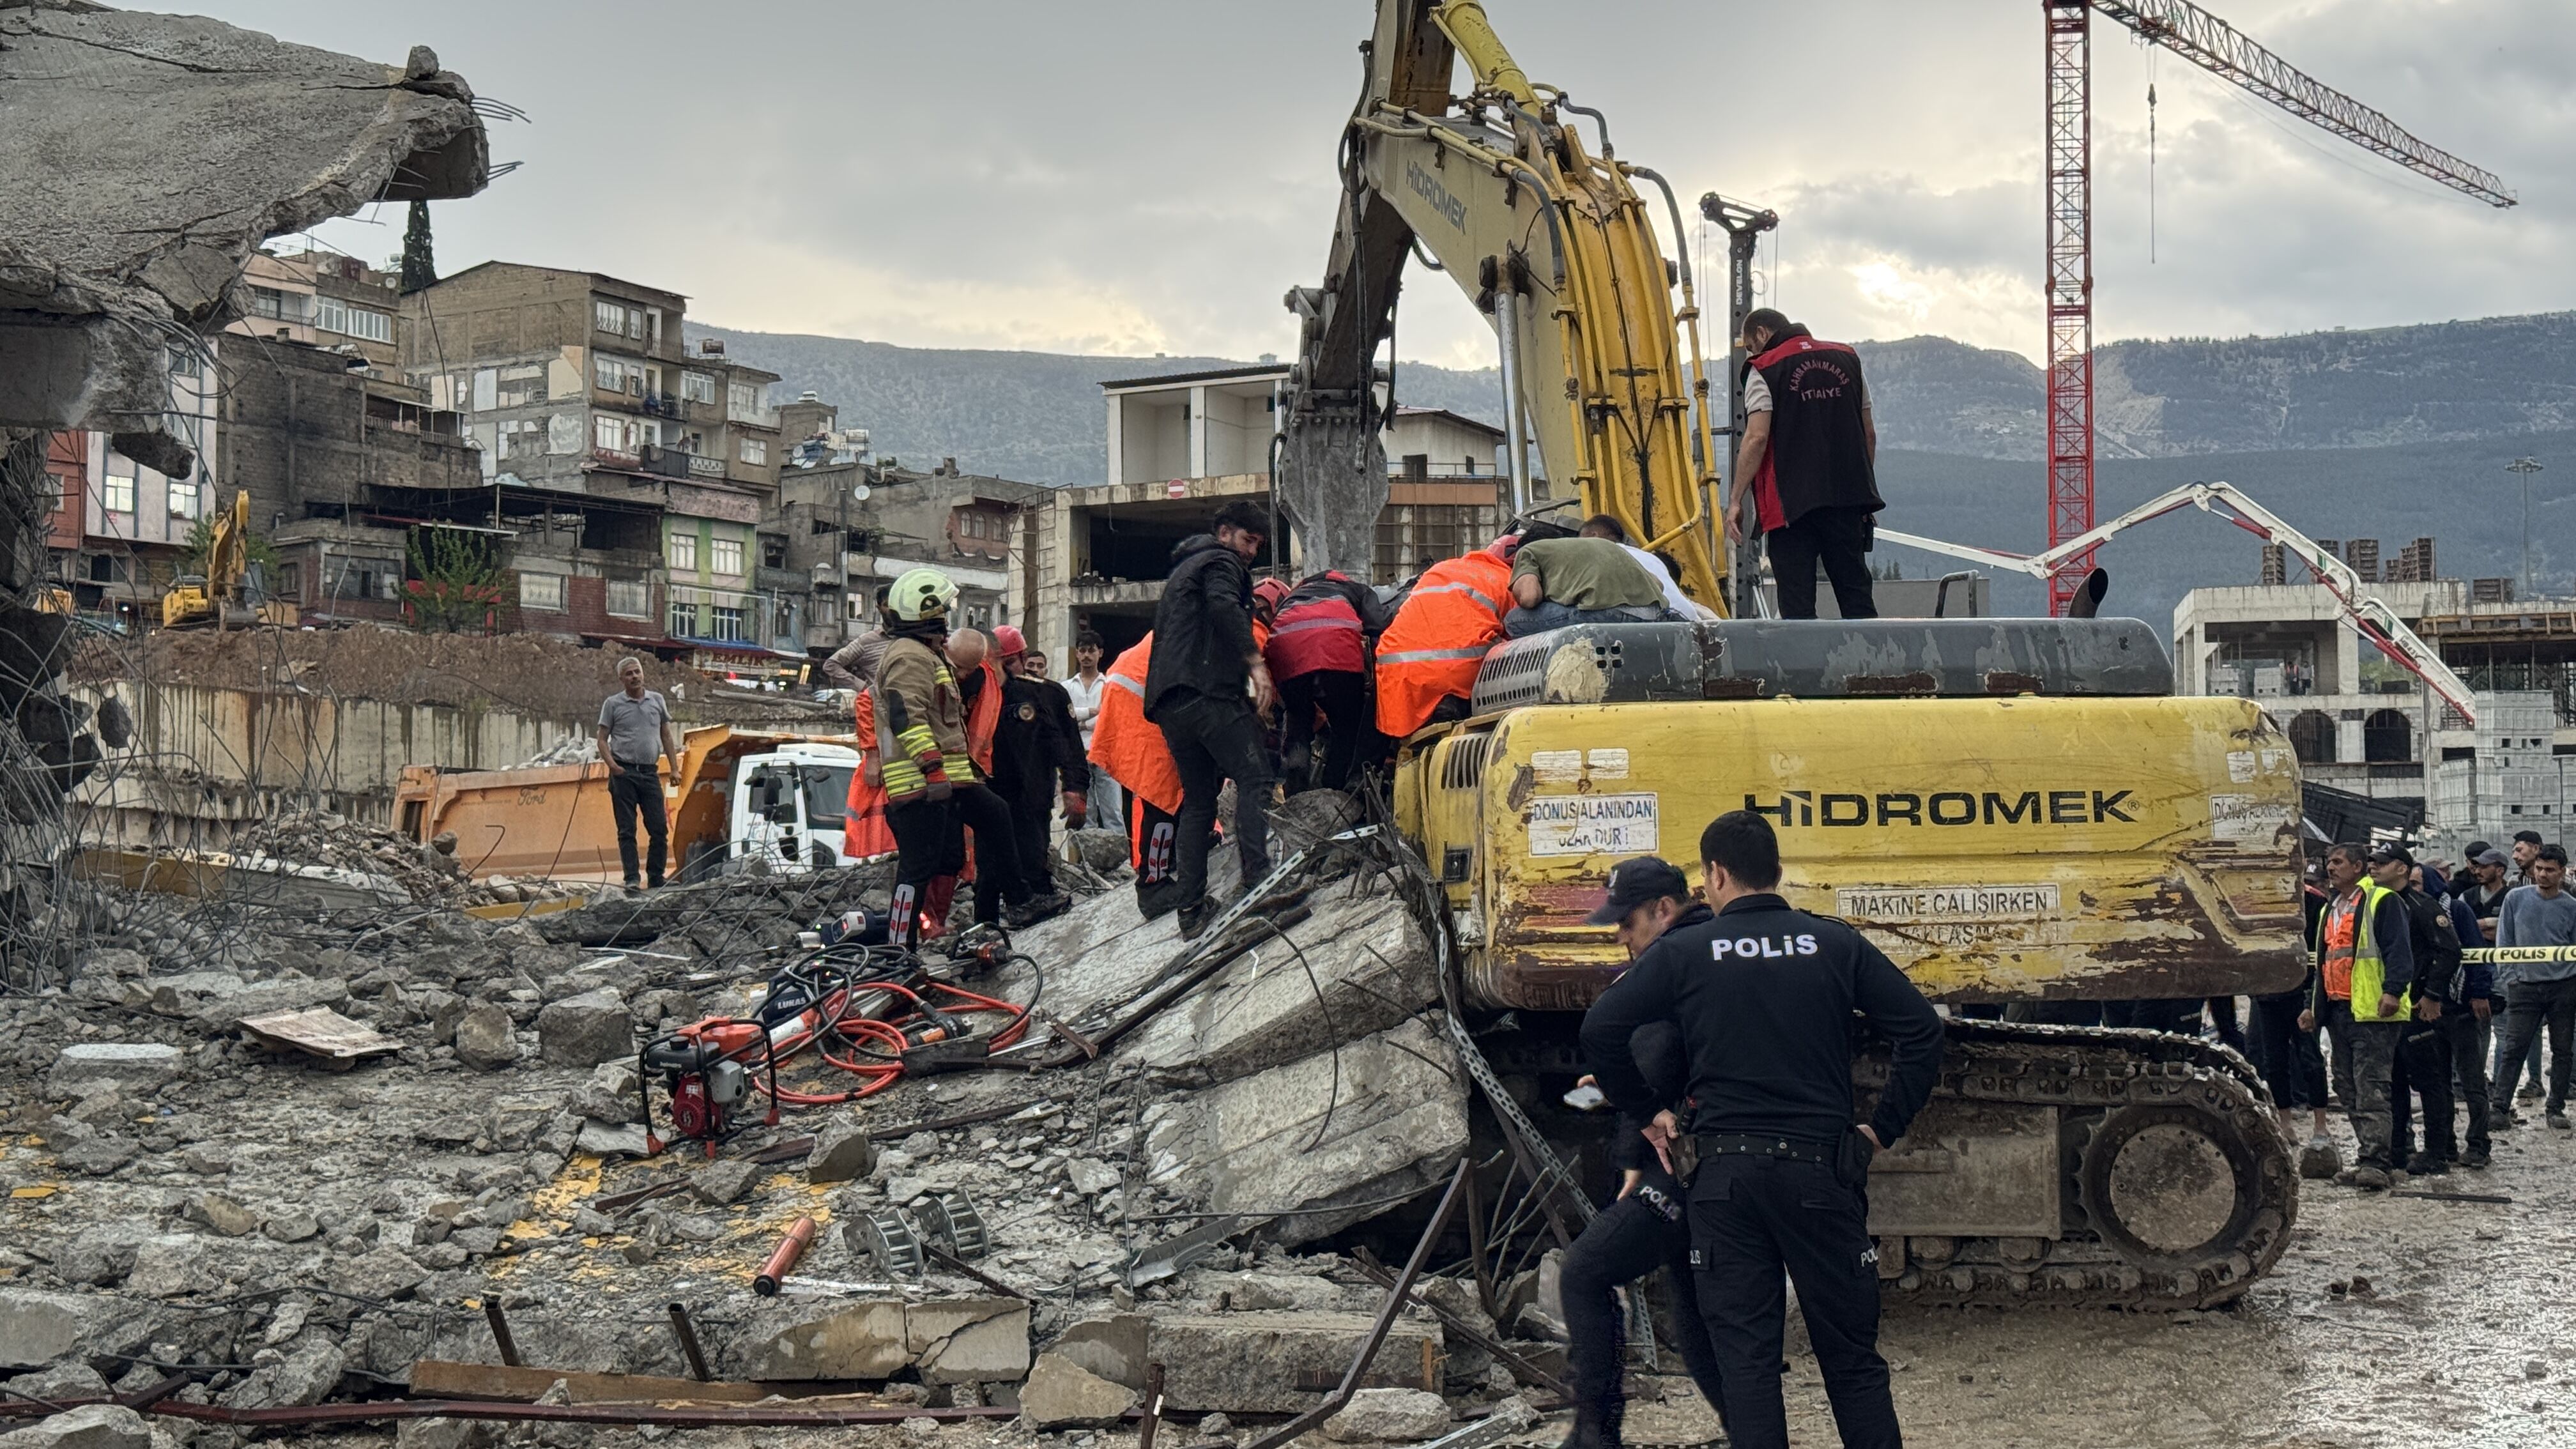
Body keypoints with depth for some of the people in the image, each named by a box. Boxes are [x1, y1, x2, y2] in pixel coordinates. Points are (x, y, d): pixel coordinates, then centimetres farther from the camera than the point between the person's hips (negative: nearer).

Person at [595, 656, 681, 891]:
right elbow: (602, 740, 3)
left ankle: (656, 880, 8)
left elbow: (667, 736, 17)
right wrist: (612, 766, -14)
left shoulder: (657, 700, 12)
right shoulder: (613, 704, 3)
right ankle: (632, 879, -1)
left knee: (660, 829, 0)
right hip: (624, 773, -3)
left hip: (650, 772, 3)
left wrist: (675, 768, 10)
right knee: (627, 830, -2)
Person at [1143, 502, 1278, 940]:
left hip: (1168, 702, 9)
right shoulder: (1221, 561, 3)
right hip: (1209, 691, -9)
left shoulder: (1180, 572, 33)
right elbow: (1224, 607, -18)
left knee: (1198, 798, 11)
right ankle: (1259, 882, -30)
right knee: (1254, 779, -14)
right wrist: (1256, 662, -25)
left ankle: (1191, 911, 4)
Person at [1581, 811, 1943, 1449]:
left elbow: (1602, 1030, -4)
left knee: (1745, 1359, 3)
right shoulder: (1833, 944, 4)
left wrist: (1645, 1111, 9)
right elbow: (1921, 1030, 0)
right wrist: (1882, 1128, 7)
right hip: (1819, 1170, 1)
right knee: (1851, 1357, 8)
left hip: (1725, 1178, -1)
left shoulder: (1683, 952, 1)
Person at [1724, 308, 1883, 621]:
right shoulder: (1848, 360, 14)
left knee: (1797, 604, -3)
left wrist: (1736, 501, -9)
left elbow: (1757, 439, -12)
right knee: (1857, 595, 9)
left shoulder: (1764, 370, -3)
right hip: (1847, 499, 5)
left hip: (1791, 504, -5)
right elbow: (1869, 434, 15)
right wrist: (1864, 488, 23)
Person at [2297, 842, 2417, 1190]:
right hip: (2338, 1011, 9)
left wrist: (2393, 991, -25)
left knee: (2371, 1089, -13)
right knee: (2348, 1089, 8)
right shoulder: (2331, 909, 23)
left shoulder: (2382, 901, -4)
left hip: (2372, 1010, -9)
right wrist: (2313, 1005, 25)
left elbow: (2399, 950, -13)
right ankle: (2369, 1156, 14)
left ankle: (2374, 1163, -16)